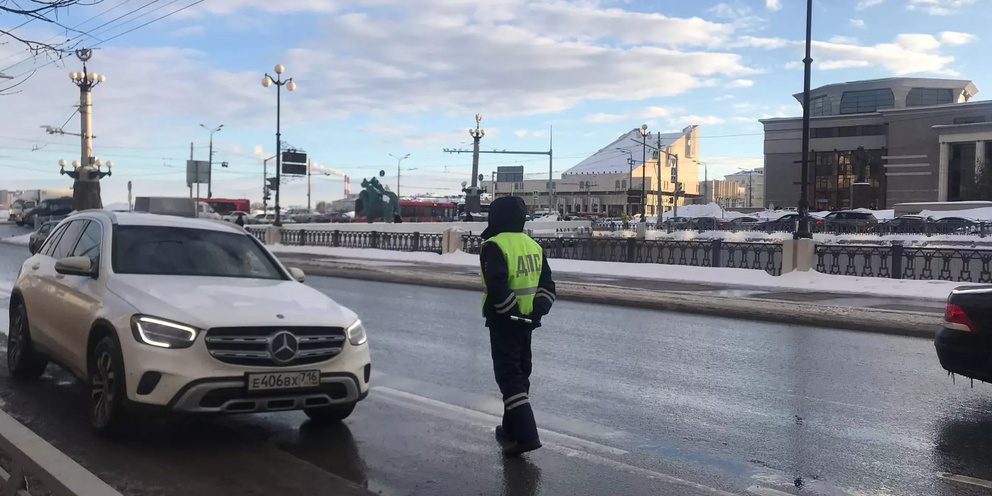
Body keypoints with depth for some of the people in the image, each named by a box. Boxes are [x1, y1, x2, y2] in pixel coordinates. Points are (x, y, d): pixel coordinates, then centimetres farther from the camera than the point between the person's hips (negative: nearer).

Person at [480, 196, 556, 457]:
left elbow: (497, 288, -25)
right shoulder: (534, 246, 10)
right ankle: (512, 428, 29)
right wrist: (538, 310, -1)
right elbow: (547, 284, 8)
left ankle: (526, 434, -13)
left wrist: (512, 311, -16)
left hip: (504, 321, -8)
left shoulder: (494, 246, -15)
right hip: (526, 321, 8)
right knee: (520, 373, 17)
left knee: (508, 375, -5)